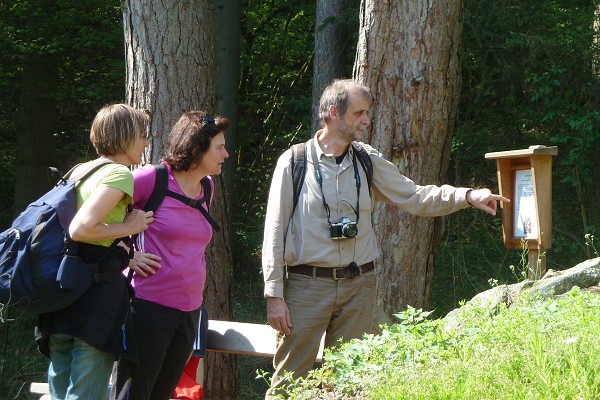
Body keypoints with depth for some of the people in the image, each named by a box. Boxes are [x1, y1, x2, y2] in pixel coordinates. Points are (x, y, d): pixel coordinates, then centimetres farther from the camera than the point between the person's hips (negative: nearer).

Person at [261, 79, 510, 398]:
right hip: (307, 286, -4)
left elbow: (413, 197, 7)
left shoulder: (368, 162, 9)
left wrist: (467, 196, -8)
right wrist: (274, 294, -8)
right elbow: (274, 231, -4)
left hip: (358, 286, 4)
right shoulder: (294, 163, -3)